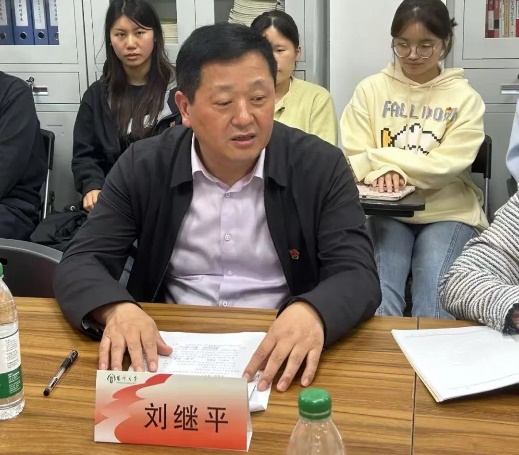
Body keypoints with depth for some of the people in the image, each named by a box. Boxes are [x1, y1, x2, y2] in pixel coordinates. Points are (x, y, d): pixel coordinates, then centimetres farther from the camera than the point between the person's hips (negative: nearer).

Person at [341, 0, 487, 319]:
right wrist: (382, 171, -23)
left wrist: (380, 157, -12)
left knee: (433, 311, -19)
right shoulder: (371, 90, 5)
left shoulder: (465, 98, 1)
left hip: (448, 212, 0)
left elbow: (446, 166, -10)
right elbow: (355, 157, -1)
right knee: (377, 304, -22)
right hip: (387, 210, 1)